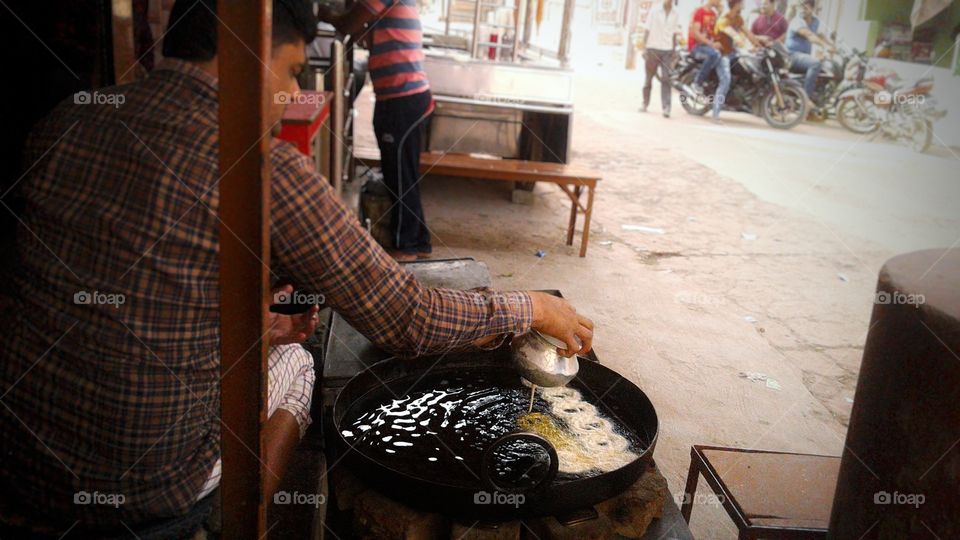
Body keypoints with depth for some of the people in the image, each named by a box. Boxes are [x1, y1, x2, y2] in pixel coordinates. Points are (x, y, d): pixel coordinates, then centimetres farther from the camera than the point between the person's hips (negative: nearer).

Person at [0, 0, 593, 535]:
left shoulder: (63, 124, 0)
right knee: (292, 358, 19)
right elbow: (405, 321, -13)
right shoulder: (261, 169, -19)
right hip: (147, 491, -5)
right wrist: (532, 307, 2)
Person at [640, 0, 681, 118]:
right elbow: (647, 30, -1)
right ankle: (645, 104, 22)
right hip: (653, 48, -1)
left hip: (668, 50, 1)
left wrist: (674, 52, 11)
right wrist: (644, 48, -7)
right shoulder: (654, 10, 0)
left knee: (666, 79, -10)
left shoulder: (676, 14, 8)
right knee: (649, 78, 8)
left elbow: (675, 34, 14)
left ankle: (666, 108, -16)